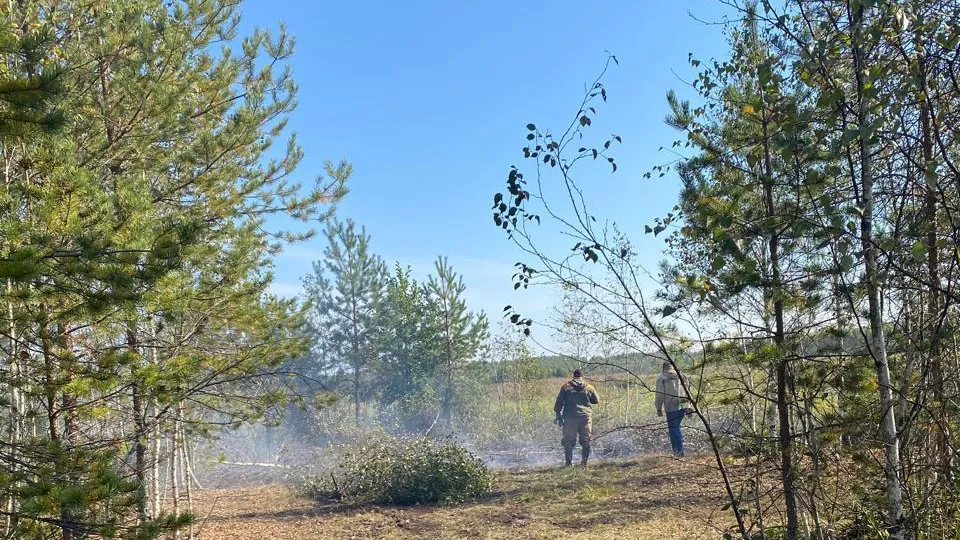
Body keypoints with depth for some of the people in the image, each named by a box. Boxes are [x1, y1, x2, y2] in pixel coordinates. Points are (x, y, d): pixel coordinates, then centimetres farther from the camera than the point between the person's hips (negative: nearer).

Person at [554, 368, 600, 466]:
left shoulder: (566, 386, 2)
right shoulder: (589, 387, 5)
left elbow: (559, 403, 2)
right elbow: (597, 401, 14)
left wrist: (558, 416, 8)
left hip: (570, 418, -1)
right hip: (585, 417, 1)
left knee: (568, 442, 6)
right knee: (585, 441, 10)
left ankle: (569, 463, 3)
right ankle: (584, 462, 4)